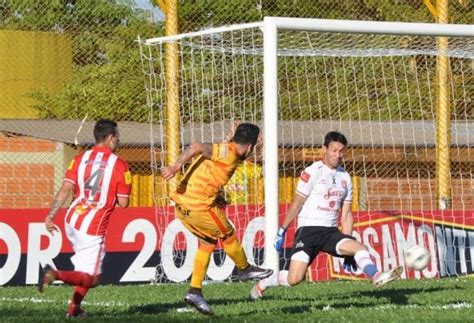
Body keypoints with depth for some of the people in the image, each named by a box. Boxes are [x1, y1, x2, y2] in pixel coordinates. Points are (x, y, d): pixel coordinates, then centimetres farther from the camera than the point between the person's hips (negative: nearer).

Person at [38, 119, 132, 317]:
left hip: (72, 220, 6)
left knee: (86, 267, 26)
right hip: (93, 228, -6)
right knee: (91, 278, -1)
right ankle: (56, 275, -25)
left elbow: (65, 190, -4)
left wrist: (50, 217, -5)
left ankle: (75, 307, 19)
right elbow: (123, 203, -4)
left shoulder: (80, 159, 5)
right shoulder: (119, 165, -5)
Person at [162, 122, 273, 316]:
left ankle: (195, 291, 15)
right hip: (198, 207, -9)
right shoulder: (227, 153, -14)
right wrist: (176, 166, -34)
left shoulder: (224, 151, 14)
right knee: (228, 235, 12)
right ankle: (245, 269, 35)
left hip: (182, 206, 9)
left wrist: (216, 198, 9)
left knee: (207, 242, 20)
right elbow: (196, 147, -26)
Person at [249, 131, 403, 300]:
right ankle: (262, 284, 10)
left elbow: (346, 214, 14)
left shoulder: (345, 177, 12)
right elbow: (297, 203, -2)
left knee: (359, 247, -22)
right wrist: (282, 231, -3)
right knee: (295, 279, -15)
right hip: (308, 230, -5)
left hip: (331, 232, 5)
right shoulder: (312, 172, -6)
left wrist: (347, 251, 11)